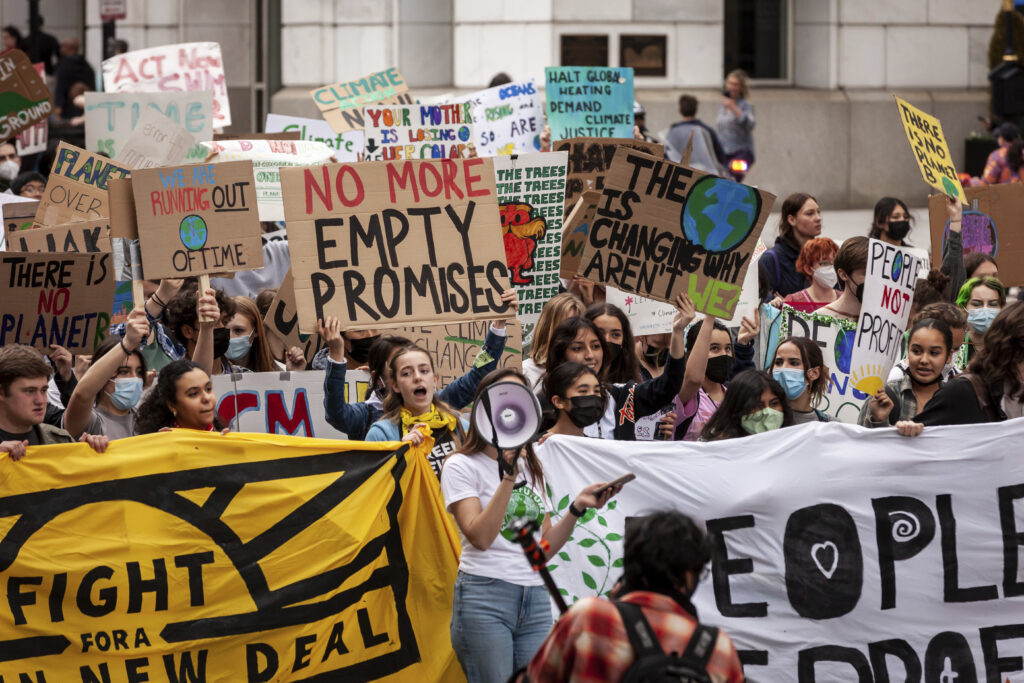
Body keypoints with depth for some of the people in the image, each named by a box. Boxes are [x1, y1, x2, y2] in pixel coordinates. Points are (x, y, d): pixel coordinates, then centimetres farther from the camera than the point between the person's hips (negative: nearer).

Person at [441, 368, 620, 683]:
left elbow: (545, 547, 15)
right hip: (485, 595, -6)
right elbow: (480, 537, -13)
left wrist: (577, 507, 2)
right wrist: (508, 477, -16)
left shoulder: (531, 468, 20)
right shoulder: (462, 465, 1)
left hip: (535, 599, 6)